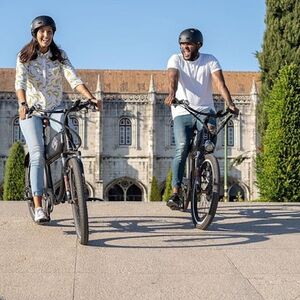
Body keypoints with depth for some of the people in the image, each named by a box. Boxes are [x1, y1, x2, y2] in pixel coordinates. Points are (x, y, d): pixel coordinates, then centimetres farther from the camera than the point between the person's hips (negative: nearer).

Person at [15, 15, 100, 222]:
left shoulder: (59, 55, 0)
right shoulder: (24, 56, -4)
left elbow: (74, 79, -12)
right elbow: (20, 82, -19)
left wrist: (90, 97, -29)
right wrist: (22, 104, -39)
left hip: (55, 107, 2)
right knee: (37, 154, -14)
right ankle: (38, 207, -12)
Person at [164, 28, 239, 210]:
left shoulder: (210, 61, 2)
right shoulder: (175, 60, 1)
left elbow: (219, 82, -13)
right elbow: (173, 77, -19)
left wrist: (230, 103, -30)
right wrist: (172, 94, -42)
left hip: (205, 111, 1)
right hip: (182, 113, 0)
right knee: (181, 150, -18)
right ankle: (176, 193, -17)